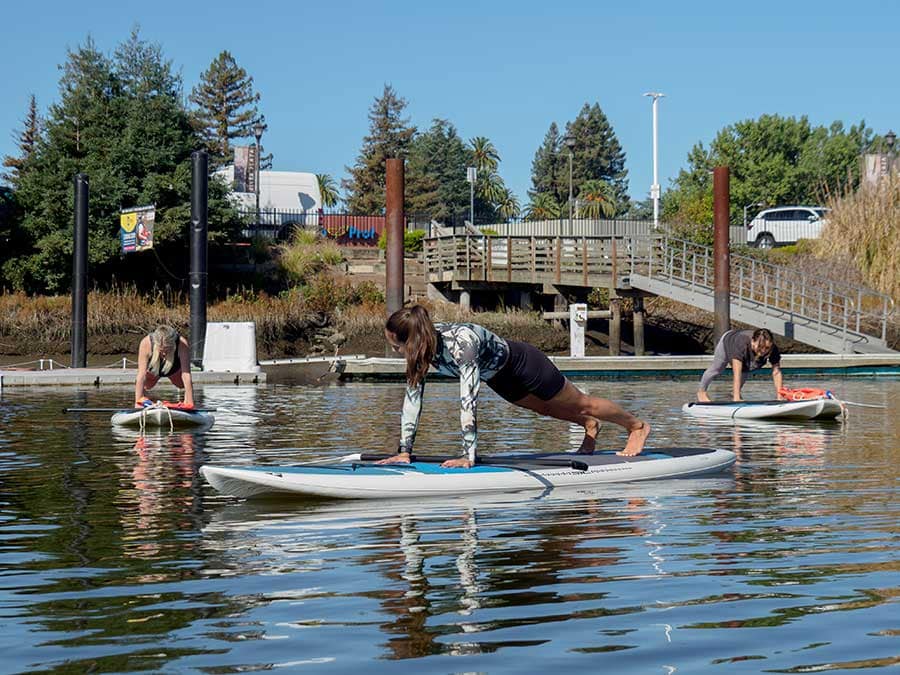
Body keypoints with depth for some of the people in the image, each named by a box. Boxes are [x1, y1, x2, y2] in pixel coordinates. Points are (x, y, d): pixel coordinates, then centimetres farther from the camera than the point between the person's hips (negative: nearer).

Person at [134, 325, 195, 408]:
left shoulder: (182, 345, -43)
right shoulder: (146, 343, -43)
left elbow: (186, 375, -45)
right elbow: (141, 375, -42)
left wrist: (190, 404, -48)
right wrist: (138, 403, -46)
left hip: (174, 370, 0)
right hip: (153, 370, 0)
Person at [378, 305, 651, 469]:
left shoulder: (461, 342, -44)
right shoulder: (422, 345, -23)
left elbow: (468, 401, -47)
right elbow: (412, 397, -17)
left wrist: (468, 456, -47)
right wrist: (404, 451, -19)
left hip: (522, 365, -7)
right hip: (500, 378, 7)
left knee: (581, 404, 16)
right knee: (548, 409, 31)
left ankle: (637, 426, 40)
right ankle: (589, 425, 61)